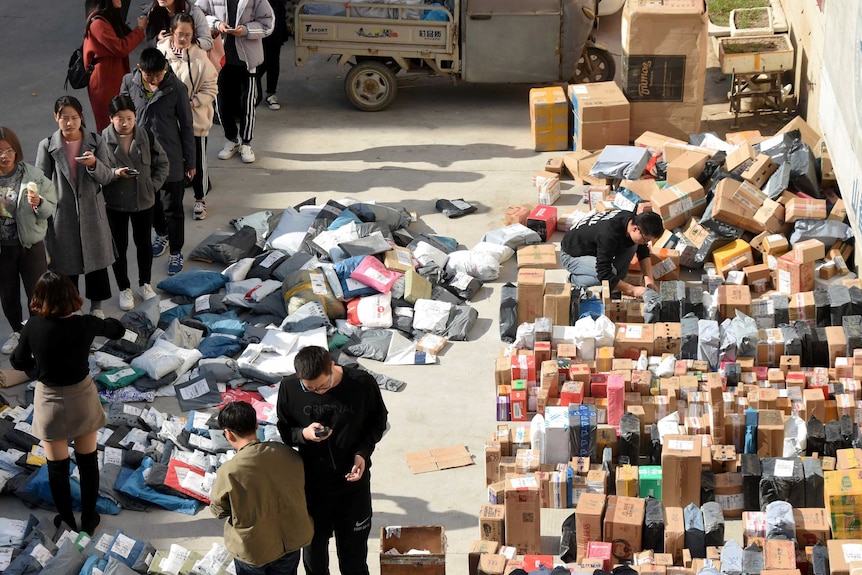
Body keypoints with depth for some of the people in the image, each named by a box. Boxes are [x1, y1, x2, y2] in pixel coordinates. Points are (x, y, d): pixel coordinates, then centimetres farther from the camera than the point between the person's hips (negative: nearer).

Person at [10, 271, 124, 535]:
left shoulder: (33, 327, -19)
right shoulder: (84, 324, -18)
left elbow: (18, 362, -4)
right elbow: (118, 330, 2)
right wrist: (100, 322, 21)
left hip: (50, 402, -1)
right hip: (82, 399, 1)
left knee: (57, 467, 15)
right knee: (88, 462, 18)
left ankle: (67, 521, 29)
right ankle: (89, 520, 29)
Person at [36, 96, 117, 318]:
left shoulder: (96, 142, -5)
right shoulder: (47, 146, -7)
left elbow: (107, 178, -8)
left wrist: (94, 164, -28)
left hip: (91, 212, 1)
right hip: (62, 214, -1)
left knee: (95, 258, 13)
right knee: (66, 262, 10)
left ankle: (96, 305, 31)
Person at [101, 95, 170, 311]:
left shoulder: (146, 137, -7)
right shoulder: (103, 140, -16)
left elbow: (162, 163, 3)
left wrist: (153, 185, -7)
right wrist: (115, 174, -27)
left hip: (143, 201, 2)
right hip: (115, 203, -2)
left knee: (144, 243, 18)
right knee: (119, 246, 11)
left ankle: (145, 284, 37)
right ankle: (124, 289, 27)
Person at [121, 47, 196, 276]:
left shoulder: (177, 88, -18)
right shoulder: (130, 82, -11)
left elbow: (186, 126, -8)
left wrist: (190, 161, -2)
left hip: (170, 158, -3)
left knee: (172, 208, 6)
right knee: (150, 202, 23)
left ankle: (176, 252, 23)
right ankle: (162, 234, 49)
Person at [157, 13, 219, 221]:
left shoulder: (199, 57, -14)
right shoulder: (162, 52, -9)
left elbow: (210, 89, -10)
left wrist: (192, 102, -22)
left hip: (195, 119, -2)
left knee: (197, 162, 10)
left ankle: (200, 199, 29)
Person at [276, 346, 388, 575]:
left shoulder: (363, 384, -19)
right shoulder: (289, 389, -17)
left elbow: (378, 421, -1)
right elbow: (283, 431, -2)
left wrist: (363, 452, -16)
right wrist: (303, 434, -24)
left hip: (353, 482, -1)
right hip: (311, 485, 1)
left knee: (354, 556, 14)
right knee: (314, 548, 20)